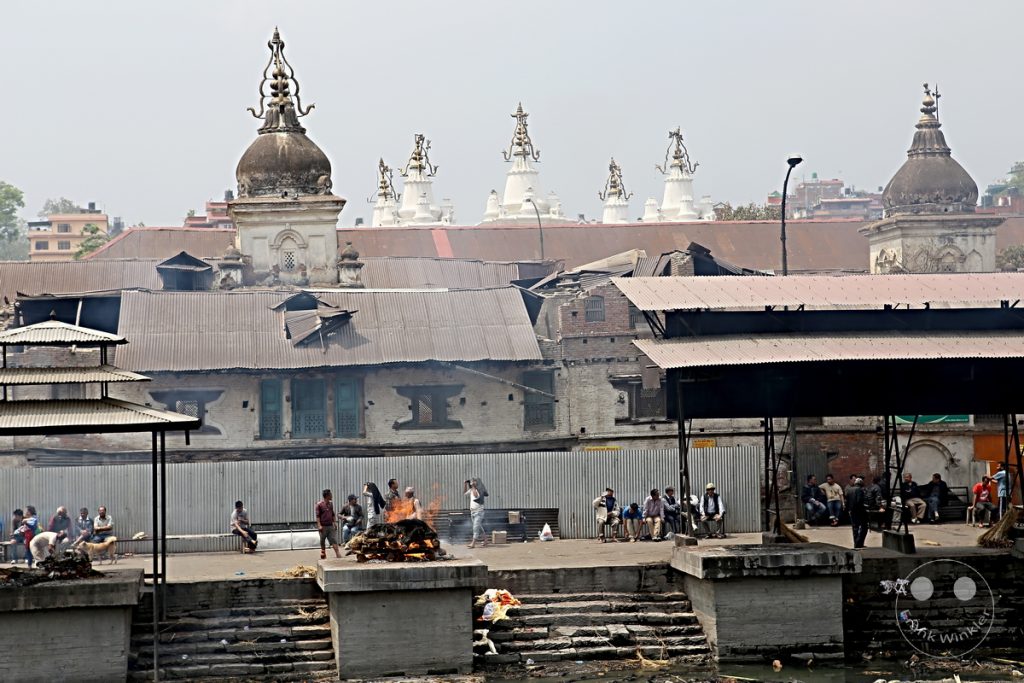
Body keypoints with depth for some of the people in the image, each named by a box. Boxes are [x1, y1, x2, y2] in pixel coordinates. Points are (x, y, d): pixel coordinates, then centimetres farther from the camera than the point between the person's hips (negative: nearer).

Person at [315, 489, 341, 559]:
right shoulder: (319, 505, -8)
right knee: (323, 542, 6)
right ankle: (323, 555, 15)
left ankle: (338, 554, -8)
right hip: (323, 526, -5)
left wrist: (335, 523, 11)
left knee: (334, 540, -3)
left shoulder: (331, 504, 10)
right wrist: (319, 525, -16)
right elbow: (317, 516, -9)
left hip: (330, 526, 5)